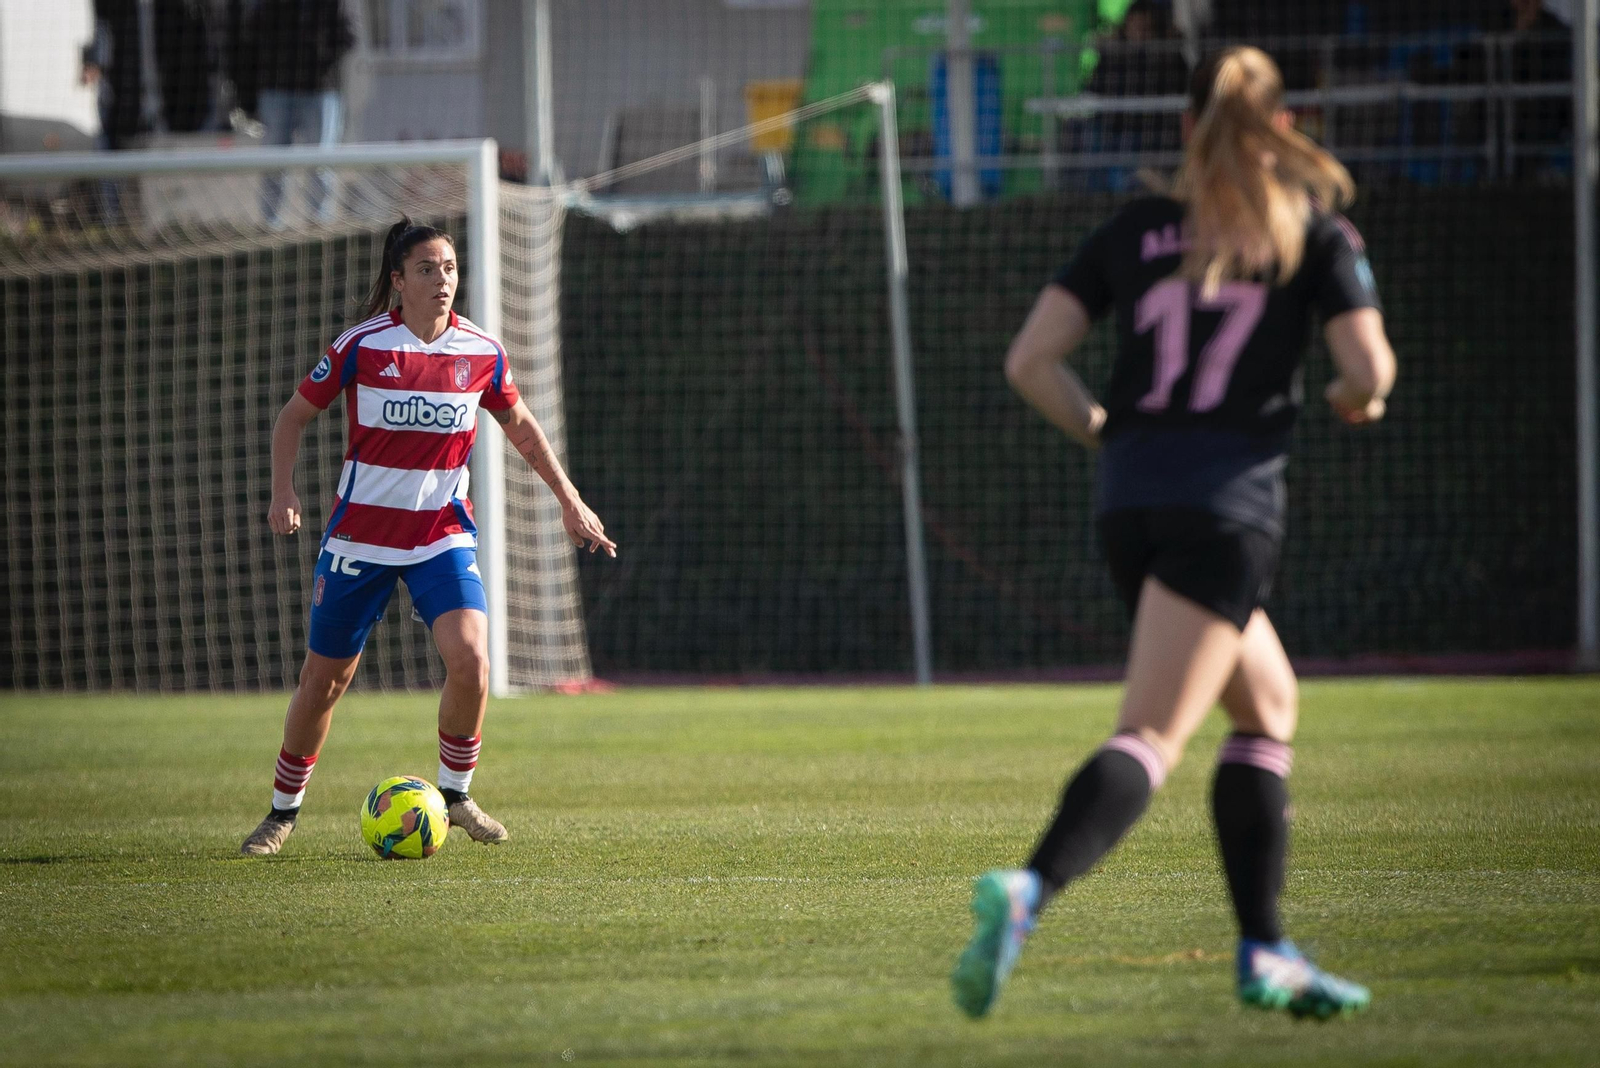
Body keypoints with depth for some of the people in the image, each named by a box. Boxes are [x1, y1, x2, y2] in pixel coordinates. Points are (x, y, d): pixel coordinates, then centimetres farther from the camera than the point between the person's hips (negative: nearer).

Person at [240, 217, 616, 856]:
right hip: (360, 534, -1)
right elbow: (295, 415, 2)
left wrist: (570, 501, 15)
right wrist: (283, 491, -13)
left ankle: (455, 792, 2)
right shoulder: (362, 345, -9)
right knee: (324, 679, 5)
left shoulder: (482, 353, -2)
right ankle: (283, 812, 25)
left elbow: (520, 427, 15)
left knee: (470, 660, -20)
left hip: (443, 534, 1)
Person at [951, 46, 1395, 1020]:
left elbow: (1032, 361, 6)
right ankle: (1030, 889, -38)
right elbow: (1369, 370, -4)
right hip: (1232, 500, -5)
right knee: (1151, 739, -13)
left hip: (1130, 500, 5)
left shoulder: (1134, 231, 13)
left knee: (1269, 710, 21)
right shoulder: (1315, 231, 5)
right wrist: (1357, 400, 18)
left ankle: (1267, 952, 17)